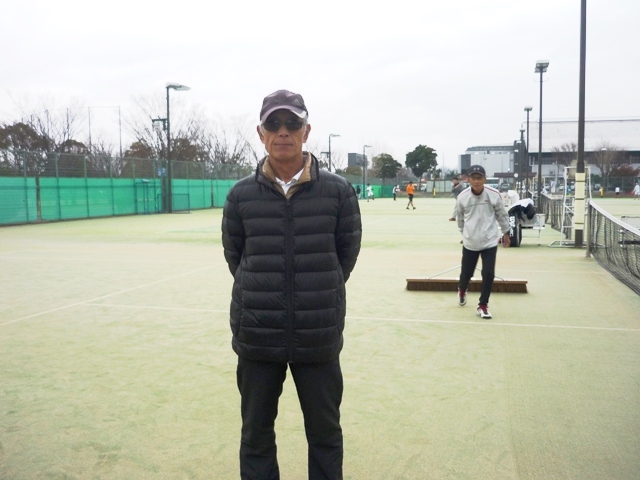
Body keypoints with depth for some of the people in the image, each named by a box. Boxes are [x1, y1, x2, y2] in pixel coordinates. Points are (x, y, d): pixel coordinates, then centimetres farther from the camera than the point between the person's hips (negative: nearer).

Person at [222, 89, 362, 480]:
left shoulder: (338, 191, -5)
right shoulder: (241, 195, -2)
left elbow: (347, 253, 5)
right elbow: (234, 256, 9)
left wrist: (319, 298, 7)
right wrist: (259, 298, 6)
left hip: (319, 337, -1)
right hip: (257, 337, 1)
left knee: (326, 434, 15)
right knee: (256, 434, 15)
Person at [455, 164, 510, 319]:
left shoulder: (494, 194, -12)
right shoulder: (462, 197, -12)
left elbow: (501, 215, 3)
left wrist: (506, 233, 12)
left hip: (490, 241, 0)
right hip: (470, 242, 0)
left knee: (488, 273, -6)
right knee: (466, 272, 10)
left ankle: (483, 305, 13)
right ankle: (462, 290, 46)